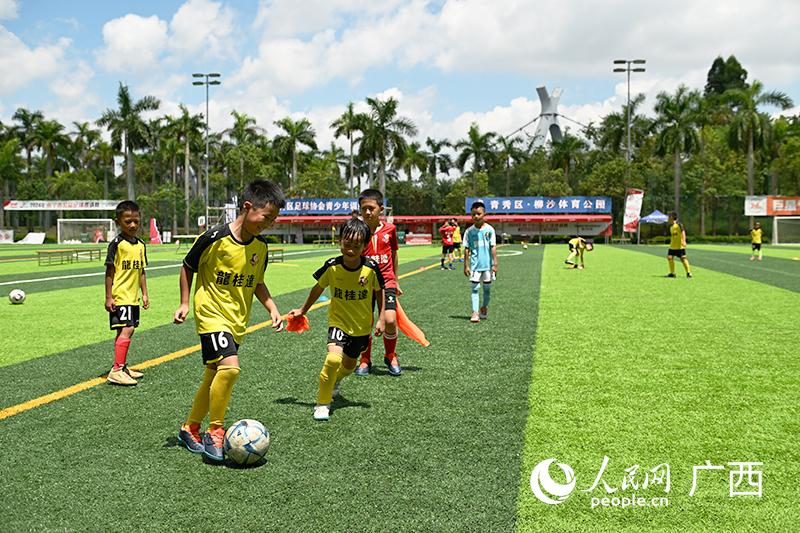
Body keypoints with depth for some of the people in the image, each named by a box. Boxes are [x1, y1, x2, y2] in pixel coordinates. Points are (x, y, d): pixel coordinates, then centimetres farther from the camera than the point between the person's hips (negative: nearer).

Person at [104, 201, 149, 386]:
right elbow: (110, 271, -9)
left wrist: (144, 294, 15)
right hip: (119, 296, -7)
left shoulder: (141, 245, 10)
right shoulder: (117, 243, -10)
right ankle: (116, 370, -14)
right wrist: (108, 297, -11)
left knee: (124, 331, 14)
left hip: (133, 297, 7)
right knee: (126, 330, -16)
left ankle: (121, 367, 24)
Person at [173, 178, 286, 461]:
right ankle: (215, 431, -8)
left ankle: (190, 428, 31)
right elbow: (188, 267, 0)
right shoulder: (215, 239, -16)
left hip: (237, 321, 6)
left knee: (213, 377, 12)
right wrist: (184, 303, -2)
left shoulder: (260, 246, 2)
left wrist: (272, 307, 5)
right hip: (212, 314, -6)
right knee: (230, 367, -24)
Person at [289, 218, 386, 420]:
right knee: (333, 358, -25)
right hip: (338, 321, -2)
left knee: (349, 365, 18)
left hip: (362, 325, 2)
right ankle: (322, 403, -6)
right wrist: (303, 310, 12)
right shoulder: (332, 267, -17)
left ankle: (336, 378, 56)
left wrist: (381, 319, -2)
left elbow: (380, 291, 0)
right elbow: (318, 288, 1)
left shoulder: (371, 267, -19)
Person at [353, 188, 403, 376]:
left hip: (386, 281, 0)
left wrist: (396, 281, 19)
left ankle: (391, 356, 16)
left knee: (390, 320, -10)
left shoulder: (390, 229, 1)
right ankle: (365, 361, 22)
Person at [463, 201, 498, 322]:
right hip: (475, 265, 0)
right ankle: (475, 312, -7)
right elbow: (467, 248, 4)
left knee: (487, 288, 8)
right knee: (475, 288, -5)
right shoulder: (469, 231, 1)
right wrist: (466, 265, 2)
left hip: (488, 264, 0)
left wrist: (495, 264, -4)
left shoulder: (489, 229, -2)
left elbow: (493, 247, -1)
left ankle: (484, 308, 29)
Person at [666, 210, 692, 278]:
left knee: (683, 259, -6)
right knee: (670, 257, -4)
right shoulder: (671, 227, 14)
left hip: (680, 246, -7)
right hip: (672, 246, 7)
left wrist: (684, 241, -29)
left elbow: (683, 232, -17)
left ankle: (688, 273, 6)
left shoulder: (679, 224, -9)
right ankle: (672, 273, 5)